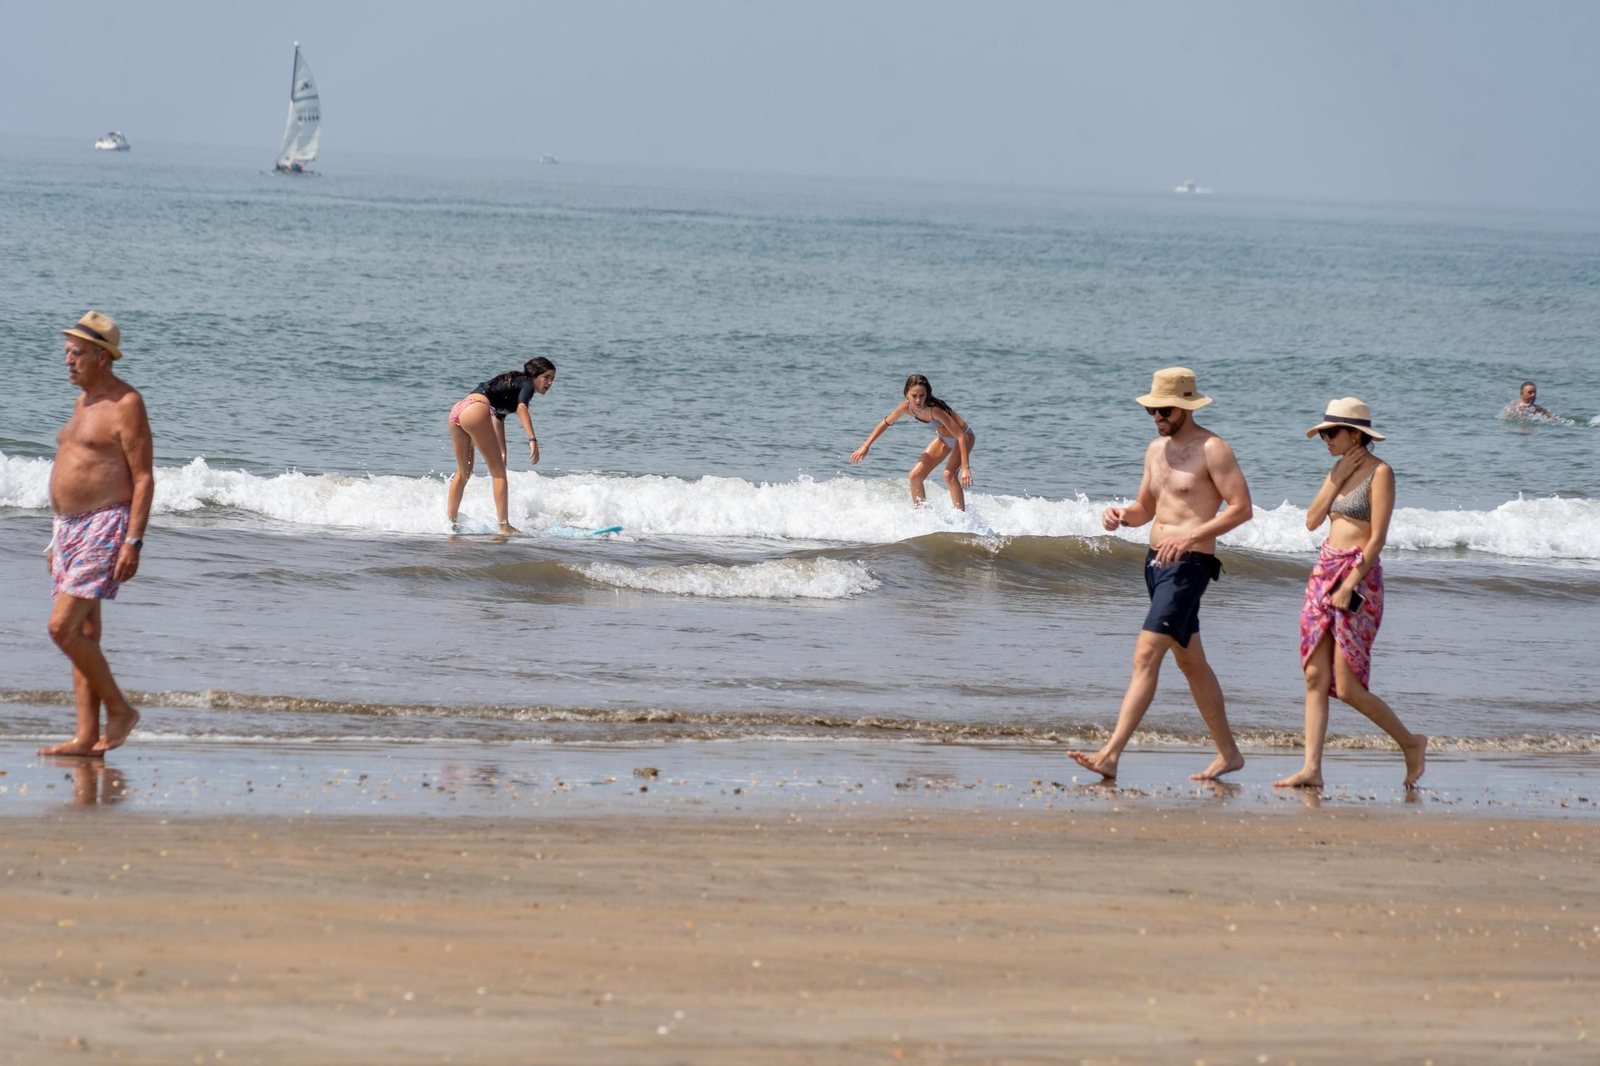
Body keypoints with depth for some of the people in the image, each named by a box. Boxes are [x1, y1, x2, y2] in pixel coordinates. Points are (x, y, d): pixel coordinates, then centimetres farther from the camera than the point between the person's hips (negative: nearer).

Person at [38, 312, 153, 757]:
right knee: (83, 635, 6)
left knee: (63, 626, -16)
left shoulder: (126, 404, -11)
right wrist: (59, 537, 21)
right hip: (70, 526, 9)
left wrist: (133, 541, -21)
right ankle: (86, 736, 7)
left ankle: (119, 709, -3)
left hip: (105, 529, -9)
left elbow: (143, 479, -14)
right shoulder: (83, 401, 16)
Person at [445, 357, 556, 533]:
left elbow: (498, 416, 41)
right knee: (498, 472, -1)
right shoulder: (526, 384, 6)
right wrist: (533, 440, -26)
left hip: (456, 411, 9)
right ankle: (504, 526, -3)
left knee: (463, 473, 23)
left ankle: (451, 521, 29)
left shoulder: (511, 383, 32)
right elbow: (521, 408, -16)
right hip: (476, 411, -9)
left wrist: (502, 453, 43)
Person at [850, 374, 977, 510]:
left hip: (964, 436, -7)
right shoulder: (906, 407, -20)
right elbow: (886, 423, 1)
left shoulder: (934, 410, -38)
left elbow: (961, 436, -39)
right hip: (944, 438, 7)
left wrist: (966, 468, -45)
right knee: (915, 475, -1)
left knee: (949, 474, -28)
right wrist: (866, 446, 1)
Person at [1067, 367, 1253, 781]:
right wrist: (1121, 515, -1)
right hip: (1156, 561, 9)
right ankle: (1228, 753, 24)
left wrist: (1191, 536, -23)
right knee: (1190, 662, 14)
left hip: (1189, 563, -9)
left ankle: (1110, 755, -21)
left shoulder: (1212, 449, -11)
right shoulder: (1156, 449, 14)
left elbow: (1241, 508, -14)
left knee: (1146, 657, -16)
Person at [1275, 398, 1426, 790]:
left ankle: (1410, 742, 13)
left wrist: (1349, 585, -19)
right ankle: (1312, 768, -1)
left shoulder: (1379, 472, -10)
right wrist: (1337, 479, -2)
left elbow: (1378, 537, -15)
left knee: (1347, 687, -6)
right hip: (1324, 572, 8)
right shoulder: (1341, 469, 13)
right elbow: (1313, 520, 8)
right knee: (1315, 677, 1)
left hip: (1359, 576, -8)